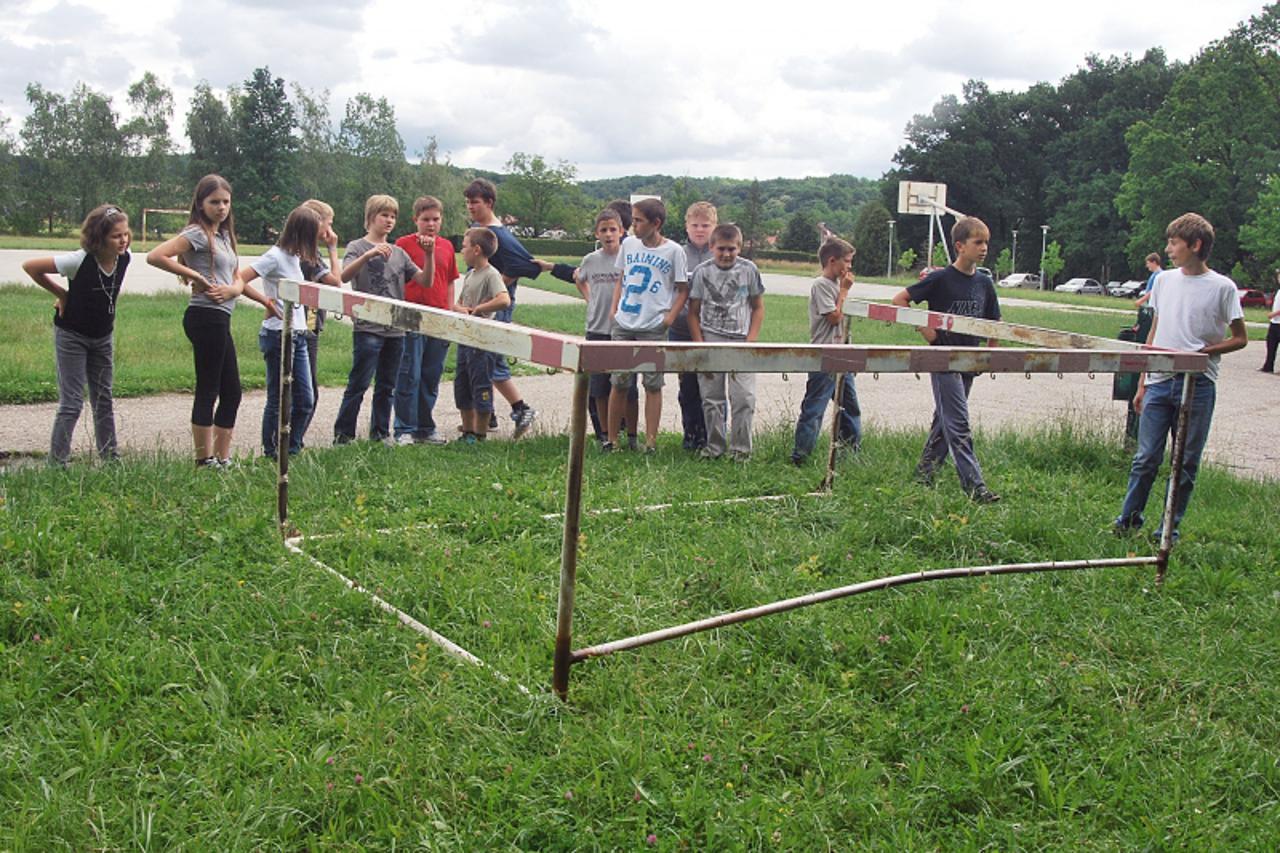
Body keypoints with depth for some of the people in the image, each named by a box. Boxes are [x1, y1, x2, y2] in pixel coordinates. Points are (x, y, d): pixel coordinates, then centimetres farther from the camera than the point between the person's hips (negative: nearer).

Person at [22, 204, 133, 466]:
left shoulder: (123, 259, -9)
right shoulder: (80, 261, -25)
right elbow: (30, 267, -17)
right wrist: (60, 293, -10)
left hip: (103, 337, 5)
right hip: (72, 336, -5)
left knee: (104, 400, 12)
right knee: (72, 402, -6)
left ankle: (111, 458, 20)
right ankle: (57, 462, 2)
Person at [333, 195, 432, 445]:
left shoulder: (398, 253, 16)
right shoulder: (358, 247, 1)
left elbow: (425, 281, 9)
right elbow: (344, 276, -18)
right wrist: (369, 254, -29)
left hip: (395, 329, 5)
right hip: (368, 328, -5)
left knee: (387, 386, 10)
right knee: (358, 384, -6)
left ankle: (381, 433, 19)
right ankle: (343, 434, 1)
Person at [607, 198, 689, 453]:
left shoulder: (673, 251, -4)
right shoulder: (628, 244, 7)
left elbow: (683, 290, 1)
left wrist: (670, 317, -9)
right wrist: (614, 308, 6)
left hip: (653, 328, -3)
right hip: (623, 326, 3)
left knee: (653, 385, 1)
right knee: (619, 383, 6)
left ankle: (651, 442, 6)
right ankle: (611, 439, 15)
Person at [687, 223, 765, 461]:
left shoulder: (749, 270, 0)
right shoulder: (702, 271, -1)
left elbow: (758, 308, 7)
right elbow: (693, 312, 3)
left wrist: (750, 341, -4)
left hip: (740, 341, -1)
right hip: (710, 340, 1)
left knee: (744, 397, -7)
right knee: (711, 397, 5)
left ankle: (741, 448, 4)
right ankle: (714, 446, 18)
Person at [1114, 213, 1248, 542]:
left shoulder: (1222, 287, -3)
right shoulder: (1164, 280, 9)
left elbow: (1240, 339, 2)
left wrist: (1200, 351, -13)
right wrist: (1142, 384, 12)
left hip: (1198, 385, -3)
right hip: (1160, 382, 3)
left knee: (1186, 462, 5)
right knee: (1146, 457, 4)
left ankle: (1170, 528, 15)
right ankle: (1129, 518, 16)